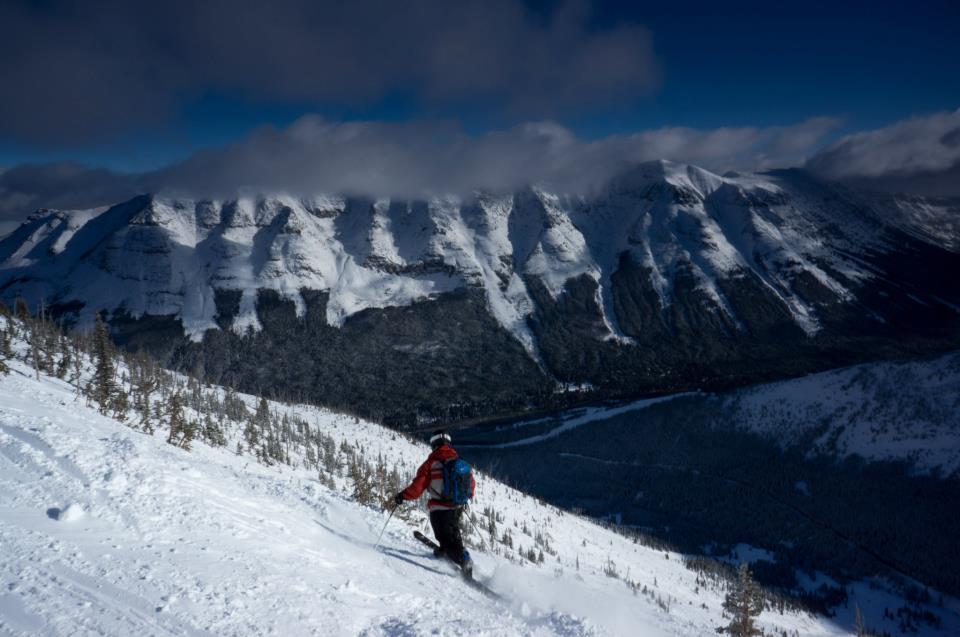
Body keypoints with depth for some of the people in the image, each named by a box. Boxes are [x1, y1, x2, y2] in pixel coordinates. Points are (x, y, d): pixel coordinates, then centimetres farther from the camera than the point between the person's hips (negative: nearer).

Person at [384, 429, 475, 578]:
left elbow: (417, 487, -16)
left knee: (447, 542, -1)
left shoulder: (431, 463, -9)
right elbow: (471, 483, 17)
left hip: (439, 510, -5)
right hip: (457, 509, 5)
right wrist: (469, 494, 37)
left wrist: (398, 499, -9)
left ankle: (463, 558, -24)